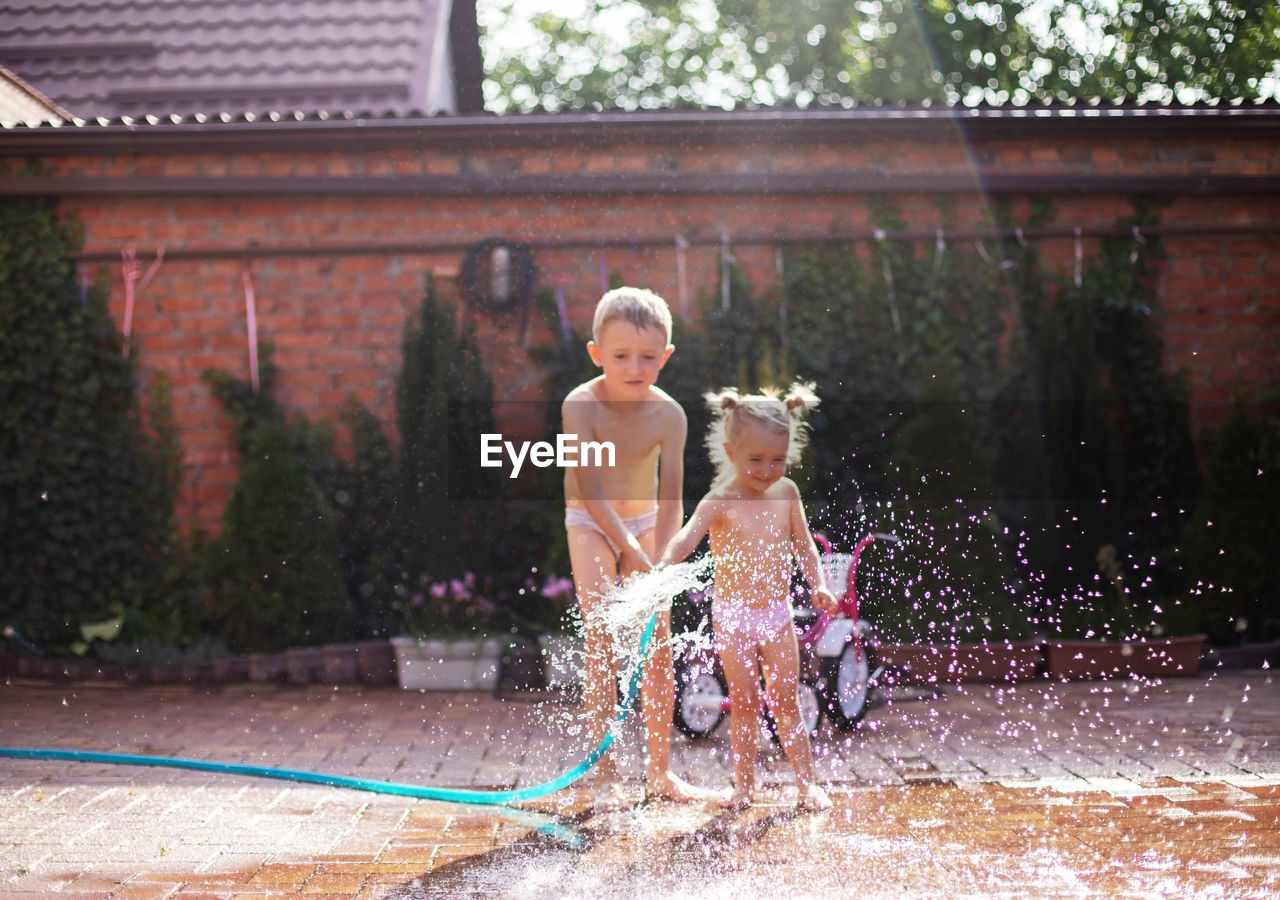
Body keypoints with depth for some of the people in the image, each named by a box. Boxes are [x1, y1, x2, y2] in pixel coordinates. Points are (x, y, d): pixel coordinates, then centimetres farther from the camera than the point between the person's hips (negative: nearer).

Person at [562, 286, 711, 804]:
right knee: (602, 643, -12)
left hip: (644, 524, 3)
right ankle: (606, 776, -9)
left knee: (659, 645, 2)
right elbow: (591, 492, -28)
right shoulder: (581, 406, -26)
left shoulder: (669, 415, -19)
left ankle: (660, 772, 12)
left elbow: (670, 500, -18)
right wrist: (635, 555, -33)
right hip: (591, 526, -3)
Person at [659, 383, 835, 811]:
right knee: (744, 702, 2)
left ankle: (806, 782, 10)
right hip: (732, 617, -2)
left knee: (785, 700, 4)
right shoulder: (720, 502, -12)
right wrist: (662, 569, -45)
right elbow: (686, 538, -26)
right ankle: (743, 784, 14)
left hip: (777, 615, 3)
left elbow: (802, 543, 11)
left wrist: (818, 584, -2)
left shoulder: (786, 493, 1)